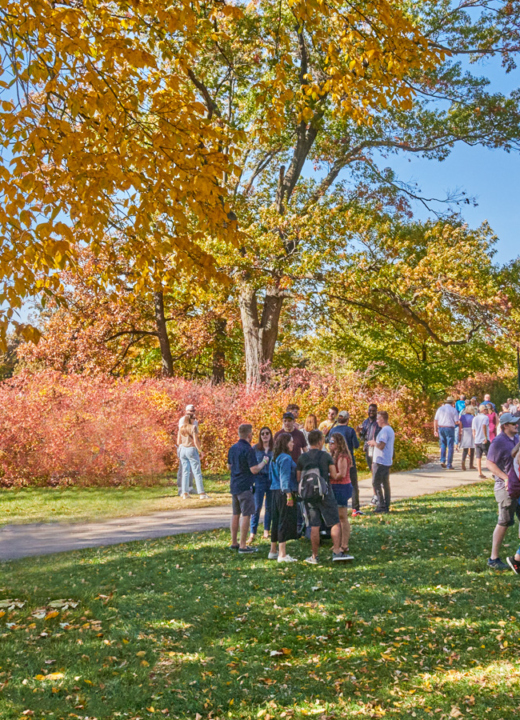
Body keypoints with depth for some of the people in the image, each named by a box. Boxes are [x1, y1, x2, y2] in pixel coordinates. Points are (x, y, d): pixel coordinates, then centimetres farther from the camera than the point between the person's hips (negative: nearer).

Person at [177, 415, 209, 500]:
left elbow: (178, 442, 9)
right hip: (192, 450, -6)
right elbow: (196, 441, -14)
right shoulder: (194, 427, -9)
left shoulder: (181, 428, 8)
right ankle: (201, 493, -5)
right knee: (197, 472, -3)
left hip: (182, 450, 6)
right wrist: (200, 451, -6)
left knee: (185, 471, 10)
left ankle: (184, 493, 8)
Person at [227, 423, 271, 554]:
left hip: (234, 485, 8)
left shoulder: (232, 448, 8)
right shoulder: (248, 450, -17)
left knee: (236, 514, 16)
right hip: (245, 487, -8)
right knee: (246, 515, -3)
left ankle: (234, 543, 24)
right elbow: (254, 470, -19)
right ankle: (243, 546, -3)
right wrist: (264, 462, -3)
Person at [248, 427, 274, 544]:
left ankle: (266, 531, 22)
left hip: (272, 479, 1)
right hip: (259, 478, -1)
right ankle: (252, 534, -4)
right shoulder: (255, 449, 2)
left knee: (269, 507, 9)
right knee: (257, 507, -6)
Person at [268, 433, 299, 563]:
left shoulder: (275, 458, 15)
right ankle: (282, 554, -4)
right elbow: (285, 478, -19)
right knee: (286, 521, -6)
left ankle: (273, 551, 25)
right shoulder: (286, 458, -14)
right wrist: (289, 495, -20)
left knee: (277, 521, 16)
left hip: (276, 492, 9)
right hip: (284, 493, -9)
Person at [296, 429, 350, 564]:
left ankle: (314, 556, 10)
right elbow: (334, 476, -4)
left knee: (314, 527, 7)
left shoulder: (302, 458, 2)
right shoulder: (326, 456, -5)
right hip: (325, 494, -3)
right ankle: (336, 551, -2)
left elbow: (298, 478, 5)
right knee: (335, 524, 6)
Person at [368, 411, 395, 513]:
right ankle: (386, 506, 13)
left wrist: (374, 442, -6)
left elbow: (381, 446, -23)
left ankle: (381, 505, -4)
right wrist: (376, 444, 15)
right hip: (387, 461, 10)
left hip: (380, 461, -10)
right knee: (386, 484, 11)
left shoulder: (384, 430, -17)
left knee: (376, 483, -3)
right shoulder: (391, 430, 15)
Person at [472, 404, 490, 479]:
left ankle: (480, 473, 3)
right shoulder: (485, 417, -7)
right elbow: (484, 426, -24)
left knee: (478, 457, 5)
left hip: (477, 440, 6)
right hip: (484, 440, -5)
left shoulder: (475, 418, 12)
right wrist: (486, 437, -23)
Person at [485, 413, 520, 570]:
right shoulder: (498, 442, -14)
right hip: (505, 487, -8)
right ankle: (494, 558, 8)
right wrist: (506, 478, -24)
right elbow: (490, 464, -17)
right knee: (504, 522, -2)